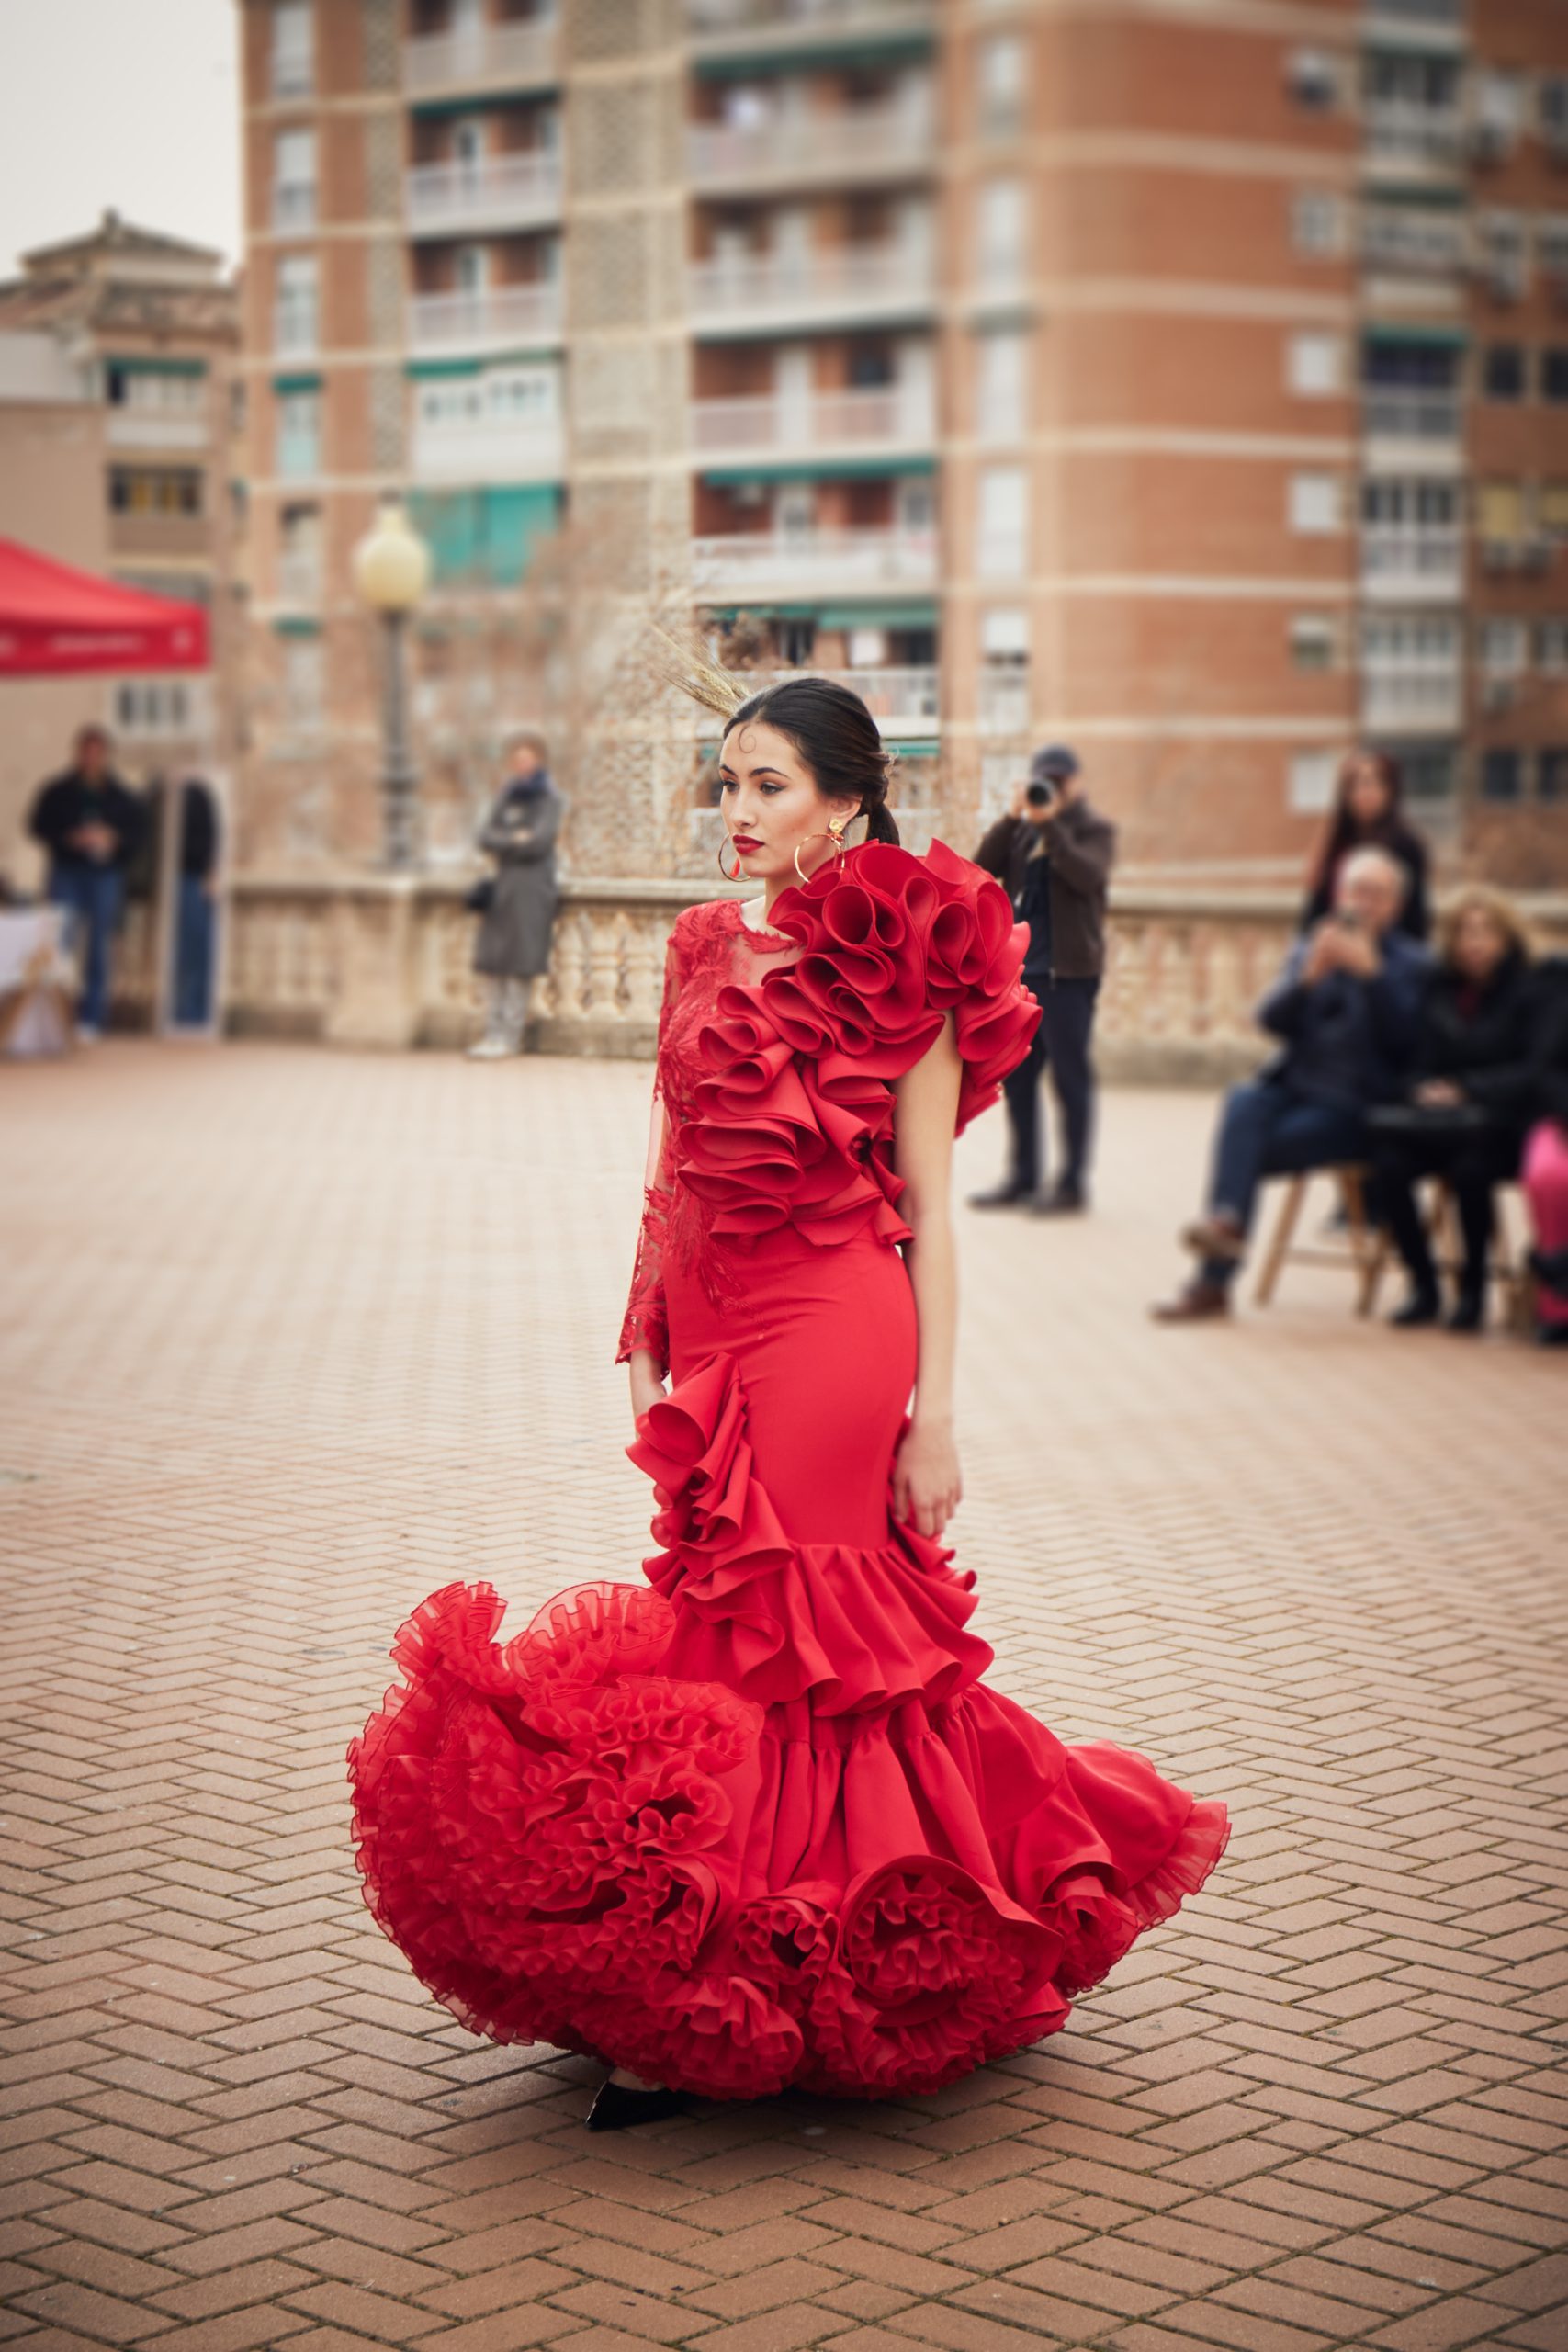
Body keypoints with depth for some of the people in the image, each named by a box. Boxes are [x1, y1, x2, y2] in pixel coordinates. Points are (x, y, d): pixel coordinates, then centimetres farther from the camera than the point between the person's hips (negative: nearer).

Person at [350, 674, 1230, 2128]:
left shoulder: (899, 962, -5)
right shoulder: (705, 948, 11)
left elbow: (928, 1207, -7)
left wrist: (933, 1413, -10)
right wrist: (645, 1344, 10)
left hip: (833, 1333, -6)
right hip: (713, 1326, 6)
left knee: (758, 1641, -3)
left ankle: (696, 2015, 4)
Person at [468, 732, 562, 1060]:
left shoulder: (547, 797, -4)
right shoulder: (508, 794, 15)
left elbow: (540, 840, -14)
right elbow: (486, 836, 8)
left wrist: (502, 843, -4)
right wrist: (515, 839, -8)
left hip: (532, 888, -7)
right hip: (503, 886, 7)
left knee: (520, 965, -6)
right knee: (495, 963, 6)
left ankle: (509, 1037, -2)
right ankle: (495, 1031, 12)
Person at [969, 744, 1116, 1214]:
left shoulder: (1093, 829, -1)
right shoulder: (1023, 831, 15)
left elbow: (1087, 875, -20)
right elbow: (983, 868, 1)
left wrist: (1051, 824, -22)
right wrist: (1012, 819, -8)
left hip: (1067, 970, -6)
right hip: (1020, 967, 6)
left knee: (1069, 1077, -3)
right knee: (1017, 1076, 10)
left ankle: (1072, 1183, 2)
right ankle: (1024, 1177, 19)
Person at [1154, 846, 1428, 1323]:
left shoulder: (1409, 963, 6)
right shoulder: (1310, 950, 18)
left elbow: (1402, 1034, -11)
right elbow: (1271, 1019, 3)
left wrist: (1371, 973, -21)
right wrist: (1308, 976, -15)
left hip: (1354, 1106, -4)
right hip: (1295, 1085, 4)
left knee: (1246, 1150, -26)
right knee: (1243, 1104, -32)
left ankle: (1213, 1282, -28)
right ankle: (1227, 1219, -48)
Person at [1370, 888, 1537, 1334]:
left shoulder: (1529, 990, -2)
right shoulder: (1439, 987, 12)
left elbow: (1532, 1075, -8)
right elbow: (1422, 1062, 14)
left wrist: (1464, 1090, -17)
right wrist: (1424, 1090, -9)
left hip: (1501, 1125, -4)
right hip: (1437, 1119, 4)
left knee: (1470, 1167, -36)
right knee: (1388, 1163, -26)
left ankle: (1472, 1290, -16)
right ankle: (1423, 1286, -12)